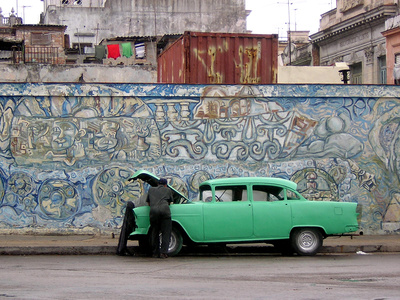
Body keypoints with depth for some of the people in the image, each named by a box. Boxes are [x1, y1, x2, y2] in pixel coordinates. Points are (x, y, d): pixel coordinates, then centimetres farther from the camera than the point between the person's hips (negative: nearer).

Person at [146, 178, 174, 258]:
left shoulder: (151, 189, 29)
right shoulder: (168, 190, 25)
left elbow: (148, 203, 38)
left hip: (153, 210, 2)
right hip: (164, 210, -2)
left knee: (155, 233, 13)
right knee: (166, 233, 1)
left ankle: (155, 253, 14)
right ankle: (163, 252, -9)